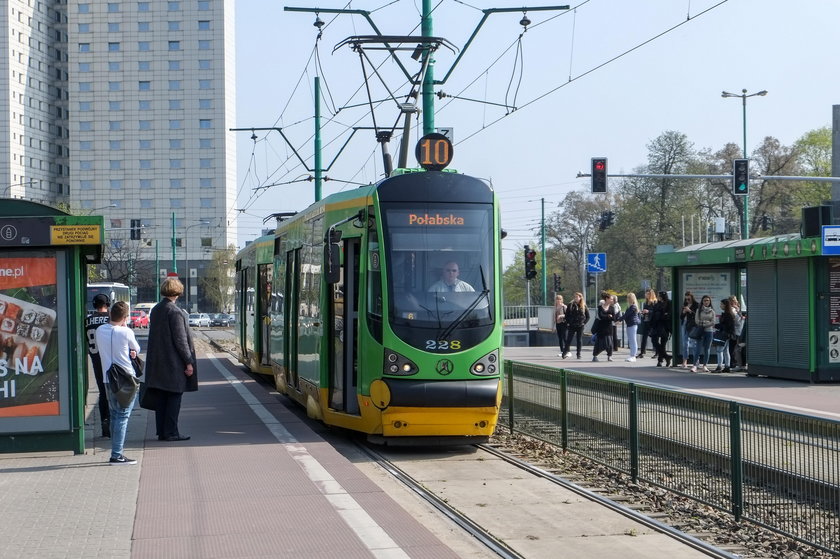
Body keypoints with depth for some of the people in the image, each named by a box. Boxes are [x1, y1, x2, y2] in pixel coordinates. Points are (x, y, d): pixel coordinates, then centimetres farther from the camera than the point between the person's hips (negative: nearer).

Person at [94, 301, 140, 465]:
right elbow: (137, 349, 4)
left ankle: (116, 452, 17)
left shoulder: (100, 331, 2)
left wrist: (127, 352, 3)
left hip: (108, 379, 5)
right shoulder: (126, 332, -13)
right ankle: (116, 455, -8)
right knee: (122, 416, -3)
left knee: (114, 416, 15)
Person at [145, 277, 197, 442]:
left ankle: (162, 432, 14)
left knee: (162, 398, 11)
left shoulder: (155, 310, 8)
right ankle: (171, 432, -1)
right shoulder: (175, 312, -16)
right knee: (174, 397, -1)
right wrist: (188, 362, -11)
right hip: (174, 363, -8)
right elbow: (180, 340, -17)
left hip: (158, 363, 8)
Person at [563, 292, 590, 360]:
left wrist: (584, 323, -2)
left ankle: (579, 354, 11)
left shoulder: (584, 306, 2)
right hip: (572, 326, 0)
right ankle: (567, 352, -9)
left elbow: (588, 316, 8)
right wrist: (568, 323, -2)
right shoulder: (570, 305, 3)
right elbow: (566, 315, 8)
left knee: (579, 340, 5)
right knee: (569, 339, -8)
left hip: (580, 326, 0)